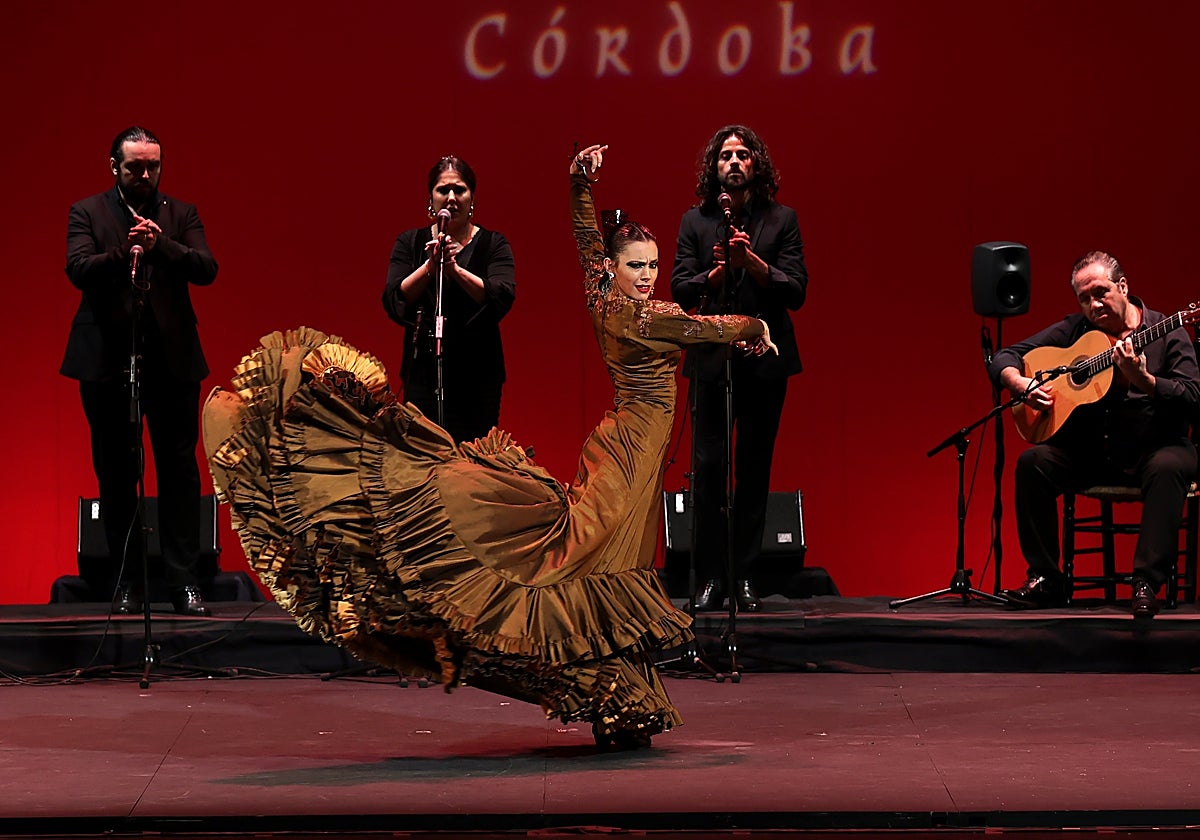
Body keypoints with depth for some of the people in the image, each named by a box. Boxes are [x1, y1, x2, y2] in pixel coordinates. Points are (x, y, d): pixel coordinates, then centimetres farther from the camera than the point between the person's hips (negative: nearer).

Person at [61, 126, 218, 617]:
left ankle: (184, 581, 1)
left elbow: (207, 269, -3)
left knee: (180, 469, -1)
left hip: (172, 357, 1)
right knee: (116, 474, 4)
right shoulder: (87, 213, 7)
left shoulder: (181, 214, 10)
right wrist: (123, 251, -27)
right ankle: (126, 583, 10)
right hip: (108, 357, -1)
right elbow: (77, 269, -9)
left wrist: (162, 245, -20)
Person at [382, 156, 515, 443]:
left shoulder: (492, 244, 5)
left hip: (477, 377, -1)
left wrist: (455, 269, -23)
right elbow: (393, 302, -2)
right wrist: (430, 266, -17)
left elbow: (502, 298, -11)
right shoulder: (410, 243, 10)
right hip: (423, 373, 1)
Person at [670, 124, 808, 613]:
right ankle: (710, 578, 0)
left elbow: (796, 292, -2)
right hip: (711, 359, 0)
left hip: (765, 361, 0)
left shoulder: (781, 220, 6)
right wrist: (718, 271, -15)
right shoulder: (695, 221, 9)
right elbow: (680, 290, 2)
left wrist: (753, 261, -16)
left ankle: (743, 576, 7)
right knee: (708, 468, -4)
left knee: (755, 469, 3)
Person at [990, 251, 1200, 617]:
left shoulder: (1167, 334, -3)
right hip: (1089, 451, 3)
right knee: (1034, 461, -21)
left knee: (1169, 466, -36)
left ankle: (1147, 584, -35)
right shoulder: (1073, 330, 7)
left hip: (1152, 449, -3)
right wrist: (1025, 386, -13)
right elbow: (1004, 358, 8)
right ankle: (1045, 580, -15)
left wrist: (1140, 378, -28)